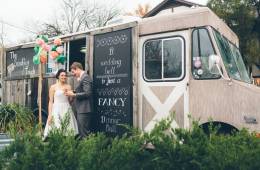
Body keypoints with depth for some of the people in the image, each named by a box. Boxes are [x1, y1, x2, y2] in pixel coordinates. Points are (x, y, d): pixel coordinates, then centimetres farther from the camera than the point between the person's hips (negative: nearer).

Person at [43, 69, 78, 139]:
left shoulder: (68, 87, 10)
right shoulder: (53, 87, 3)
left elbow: (71, 100, 10)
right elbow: (50, 101, 0)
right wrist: (49, 114, -7)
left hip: (67, 110, 3)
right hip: (56, 110, -3)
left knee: (67, 129, 0)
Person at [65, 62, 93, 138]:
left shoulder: (85, 77, -13)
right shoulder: (82, 77, 17)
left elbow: (87, 93, -21)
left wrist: (73, 95, -14)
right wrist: (73, 92, 7)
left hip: (84, 110, -10)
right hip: (81, 109, 10)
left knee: (84, 133, -6)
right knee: (81, 132, 15)